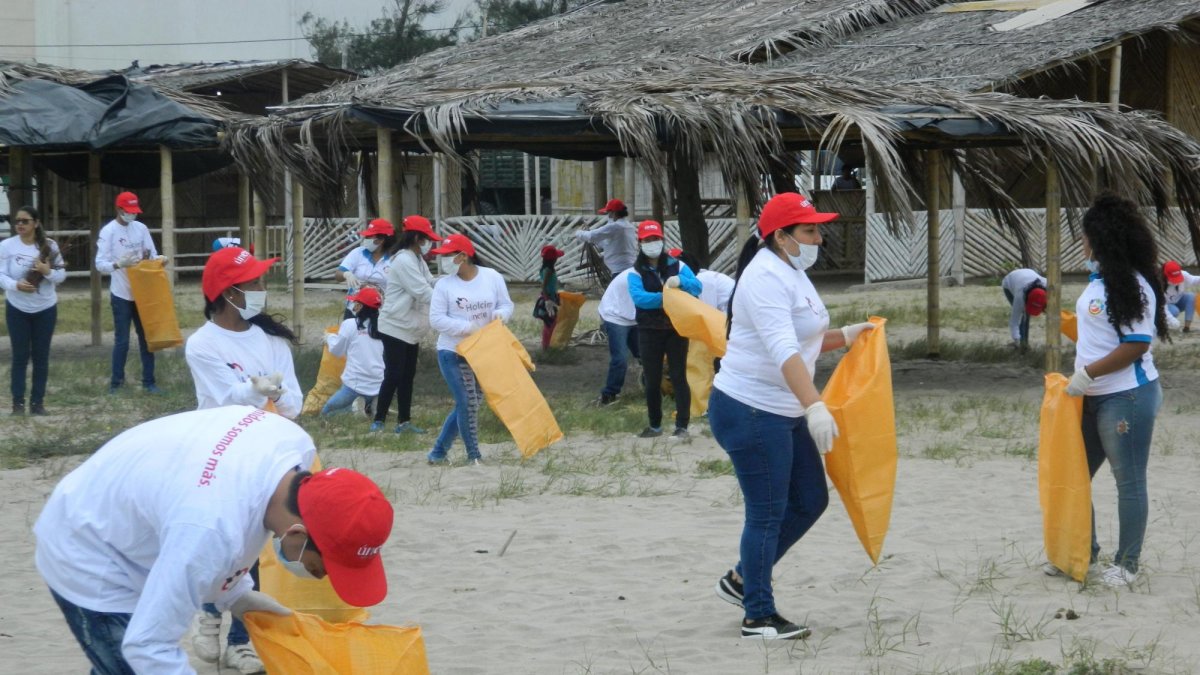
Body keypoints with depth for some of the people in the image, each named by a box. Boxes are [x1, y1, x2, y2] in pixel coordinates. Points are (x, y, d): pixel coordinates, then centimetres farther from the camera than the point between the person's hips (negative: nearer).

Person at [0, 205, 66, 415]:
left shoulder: (50, 245, -6)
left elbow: (62, 275, -3)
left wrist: (48, 271, -24)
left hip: (45, 309, 1)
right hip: (17, 309, -1)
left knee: (41, 356, 7)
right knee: (20, 356, 0)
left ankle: (37, 402, 16)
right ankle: (18, 403, 7)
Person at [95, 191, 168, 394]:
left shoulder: (141, 228, 5)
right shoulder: (108, 231, -9)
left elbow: (152, 254, 7)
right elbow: (100, 264, -15)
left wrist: (160, 259, -16)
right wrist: (119, 264, -32)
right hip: (121, 294, -5)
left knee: (146, 337, 8)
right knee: (122, 340, 1)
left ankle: (148, 381, 15)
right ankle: (116, 381, 12)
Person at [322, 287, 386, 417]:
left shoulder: (350, 324, -5)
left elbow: (336, 350, 7)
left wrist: (329, 338, 28)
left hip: (356, 384, -4)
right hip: (378, 386, 4)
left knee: (326, 411, 12)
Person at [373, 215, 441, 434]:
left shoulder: (417, 260, 13)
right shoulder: (404, 261, -18)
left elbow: (430, 285, 9)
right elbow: (422, 291, -23)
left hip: (411, 329, 10)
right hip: (396, 327, -10)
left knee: (408, 375, 11)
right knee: (394, 375, -10)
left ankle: (404, 421, 17)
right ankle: (378, 421, -6)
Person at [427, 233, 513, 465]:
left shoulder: (492, 278, -2)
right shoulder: (444, 284, -8)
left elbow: (506, 305, 4)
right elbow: (436, 319, -11)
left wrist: (500, 314, -20)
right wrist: (468, 328, -21)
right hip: (453, 353, -4)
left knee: (472, 403, 9)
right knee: (467, 403, -9)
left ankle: (438, 452, 21)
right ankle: (474, 455, 5)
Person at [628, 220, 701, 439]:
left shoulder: (676, 265, 3)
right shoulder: (636, 272, -1)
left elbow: (697, 287, -8)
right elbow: (639, 297, -18)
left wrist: (681, 281, -28)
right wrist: (665, 297, -30)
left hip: (676, 329, 0)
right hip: (649, 331, 1)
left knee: (678, 376, -2)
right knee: (652, 380, 8)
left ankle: (682, 426, 1)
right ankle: (655, 425, 20)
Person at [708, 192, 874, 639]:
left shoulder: (790, 273, 14)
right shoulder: (766, 278, -19)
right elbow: (783, 351, -32)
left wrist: (844, 337, 10)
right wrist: (815, 406, -41)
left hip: (784, 414, 10)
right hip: (750, 412, -10)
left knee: (810, 501, 13)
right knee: (768, 514, -3)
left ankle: (741, 580, 25)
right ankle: (759, 617, 7)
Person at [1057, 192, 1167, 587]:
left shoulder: (1133, 286, -17)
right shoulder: (1100, 280, 10)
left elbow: (1136, 345, -21)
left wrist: (1087, 374, -19)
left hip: (1126, 397, -9)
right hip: (1094, 397, 9)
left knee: (1129, 481, 1)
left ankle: (1127, 564, 11)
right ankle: (1083, 551, 26)